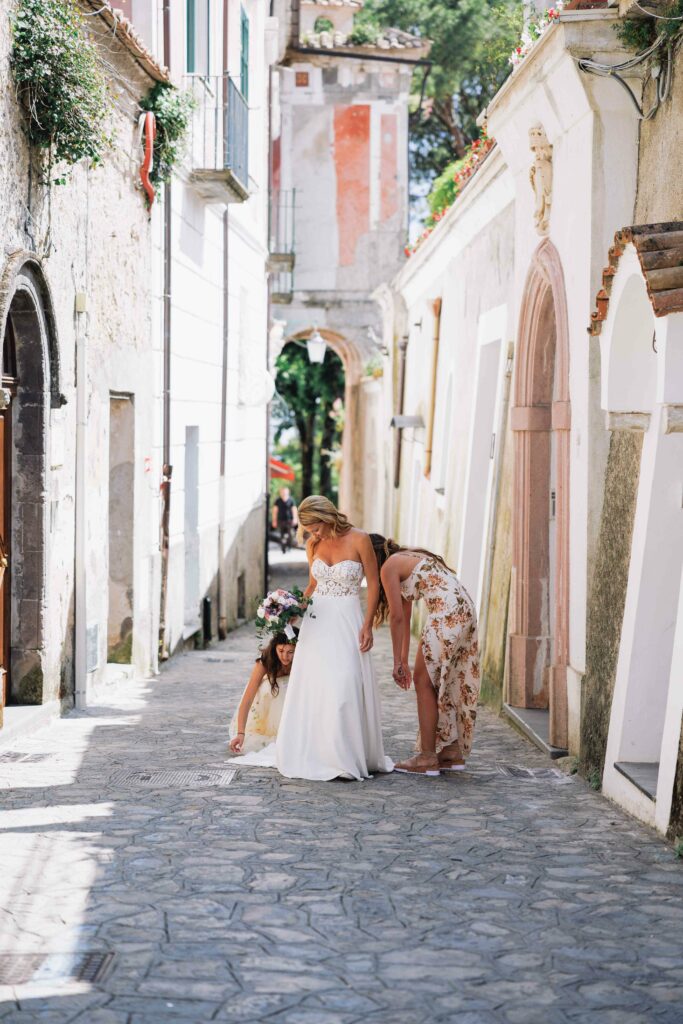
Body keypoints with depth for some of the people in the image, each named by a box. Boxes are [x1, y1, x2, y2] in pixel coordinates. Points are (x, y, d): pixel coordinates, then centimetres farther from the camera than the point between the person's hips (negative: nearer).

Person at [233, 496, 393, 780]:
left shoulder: (359, 540, -9)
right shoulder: (313, 544, 6)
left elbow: (373, 584, -5)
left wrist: (367, 625, -11)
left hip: (347, 621, -5)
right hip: (316, 620, 5)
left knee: (344, 689, -11)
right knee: (311, 689, 3)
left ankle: (344, 758, -4)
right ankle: (311, 753, 11)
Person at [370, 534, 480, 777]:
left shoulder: (389, 567, 1)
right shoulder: (406, 560, 28)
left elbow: (397, 617, -2)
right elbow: (405, 618, 29)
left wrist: (397, 663, 3)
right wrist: (404, 660, 30)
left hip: (446, 613, -9)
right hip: (465, 611, 9)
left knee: (424, 680, -2)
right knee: (444, 682, 14)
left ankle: (427, 758, -2)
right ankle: (453, 753, 17)